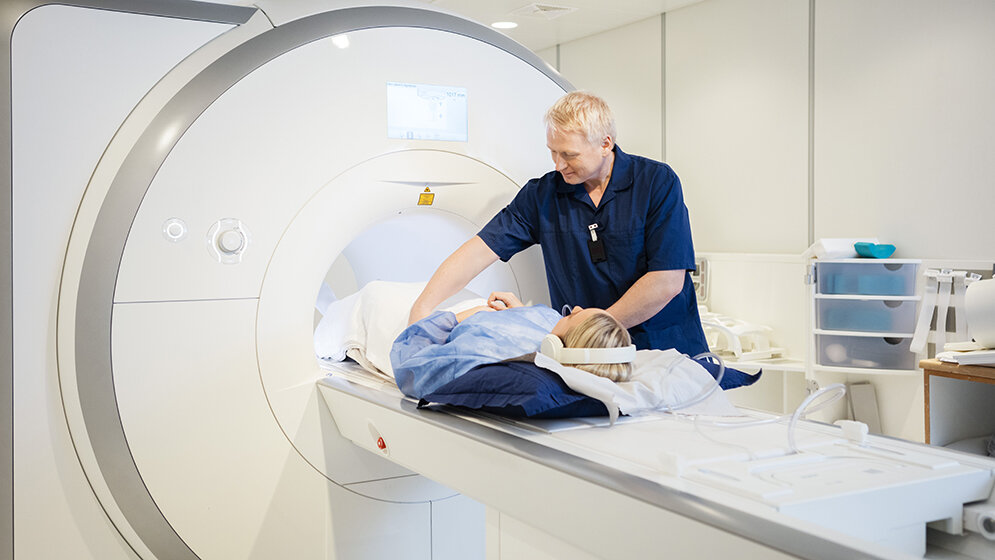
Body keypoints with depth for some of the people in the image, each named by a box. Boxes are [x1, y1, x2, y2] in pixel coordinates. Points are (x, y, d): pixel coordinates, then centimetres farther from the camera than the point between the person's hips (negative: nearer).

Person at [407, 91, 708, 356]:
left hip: (668, 349, -1)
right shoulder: (542, 194, 3)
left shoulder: (657, 182, -6)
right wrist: (421, 308, -13)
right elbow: (480, 249, -1)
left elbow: (668, 281, -13)